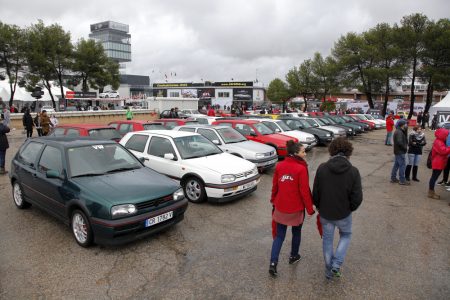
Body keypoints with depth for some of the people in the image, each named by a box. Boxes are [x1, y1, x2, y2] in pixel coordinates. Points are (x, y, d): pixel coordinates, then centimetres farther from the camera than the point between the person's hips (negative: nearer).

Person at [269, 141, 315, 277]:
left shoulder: (279, 166, -2)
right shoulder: (301, 169, -18)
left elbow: (275, 186, 5)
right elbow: (304, 191, -16)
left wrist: (274, 201, 19)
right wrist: (310, 209, -5)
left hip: (280, 207, 4)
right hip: (296, 208, -4)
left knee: (279, 235, 13)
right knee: (296, 233, 22)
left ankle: (273, 263, 4)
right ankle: (293, 256, 40)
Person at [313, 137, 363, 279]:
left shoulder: (322, 168, -13)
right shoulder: (353, 171, -15)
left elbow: (315, 193, -8)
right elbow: (357, 198, -14)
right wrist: (349, 208, 6)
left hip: (325, 213, 1)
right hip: (343, 214, -1)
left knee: (327, 239, 19)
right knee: (346, 235, 27)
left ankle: (329, 270, 33)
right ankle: (336, 264, 17)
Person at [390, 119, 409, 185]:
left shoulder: (398, 131, 13)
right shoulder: (399, 132, -19)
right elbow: (399, 142, -28)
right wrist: (405, 147, -15)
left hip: (397, 151, 10)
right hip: (400, 151, -10)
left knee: (396, 164, 15)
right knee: (402, 165, -4)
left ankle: (393, 178, 22)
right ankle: (402, 180, 2)